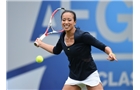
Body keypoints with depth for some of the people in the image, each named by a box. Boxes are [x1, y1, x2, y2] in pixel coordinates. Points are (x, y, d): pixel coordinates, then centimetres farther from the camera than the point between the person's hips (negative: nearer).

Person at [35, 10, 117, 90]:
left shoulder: (83, 35, -21)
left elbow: (103, 47, -19)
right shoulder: (63, 36, -2)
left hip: (90, 75, -5)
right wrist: (40, 43, 25)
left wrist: (110, 53, -38)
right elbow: (56, 50, 20)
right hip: (73, 77, 5)